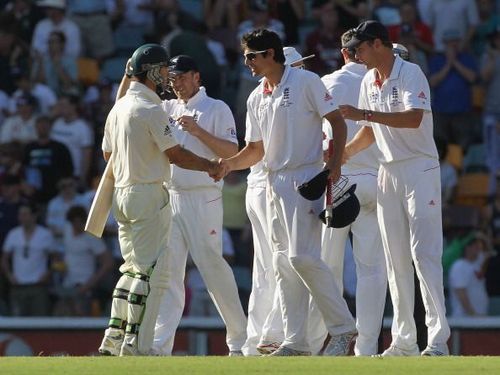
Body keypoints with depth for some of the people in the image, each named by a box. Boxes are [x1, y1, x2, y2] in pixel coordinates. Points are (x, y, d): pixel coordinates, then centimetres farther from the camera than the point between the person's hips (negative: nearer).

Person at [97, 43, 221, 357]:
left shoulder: (118, 108, 13)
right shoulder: (151, 109, -13)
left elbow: (108, 153, 22)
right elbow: (176, 155, -13)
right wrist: (210, 166, -1)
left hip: (122, 193, 9)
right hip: (149, 195, -9)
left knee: (133, 268, 15)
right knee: (152, 272, -7)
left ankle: (113, 339, 10)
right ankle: (136, 345, -11)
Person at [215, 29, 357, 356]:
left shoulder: (306, 82, -5)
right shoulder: (256, 98, 15)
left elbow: (337, 121, -7)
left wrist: (335, 163, -19)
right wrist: (229, 164, -1)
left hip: (306, 177, -8)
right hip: (274, 181, 8)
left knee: (302, 256, -18)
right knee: (283, 262, 6)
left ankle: (343, 328, -11)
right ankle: (296, 341, 8)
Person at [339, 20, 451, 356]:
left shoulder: (410, 74, -12)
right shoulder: (369, 82, 11)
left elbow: (414, 118, -27)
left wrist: (363, 113, -29)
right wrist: (346, 152, 3)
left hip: (419, 171, -8)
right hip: (389, 174, 8)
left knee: (424, 253, -13)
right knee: (396, 259, 7)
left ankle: (438, 339, -14)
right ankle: (404, 341, 10)